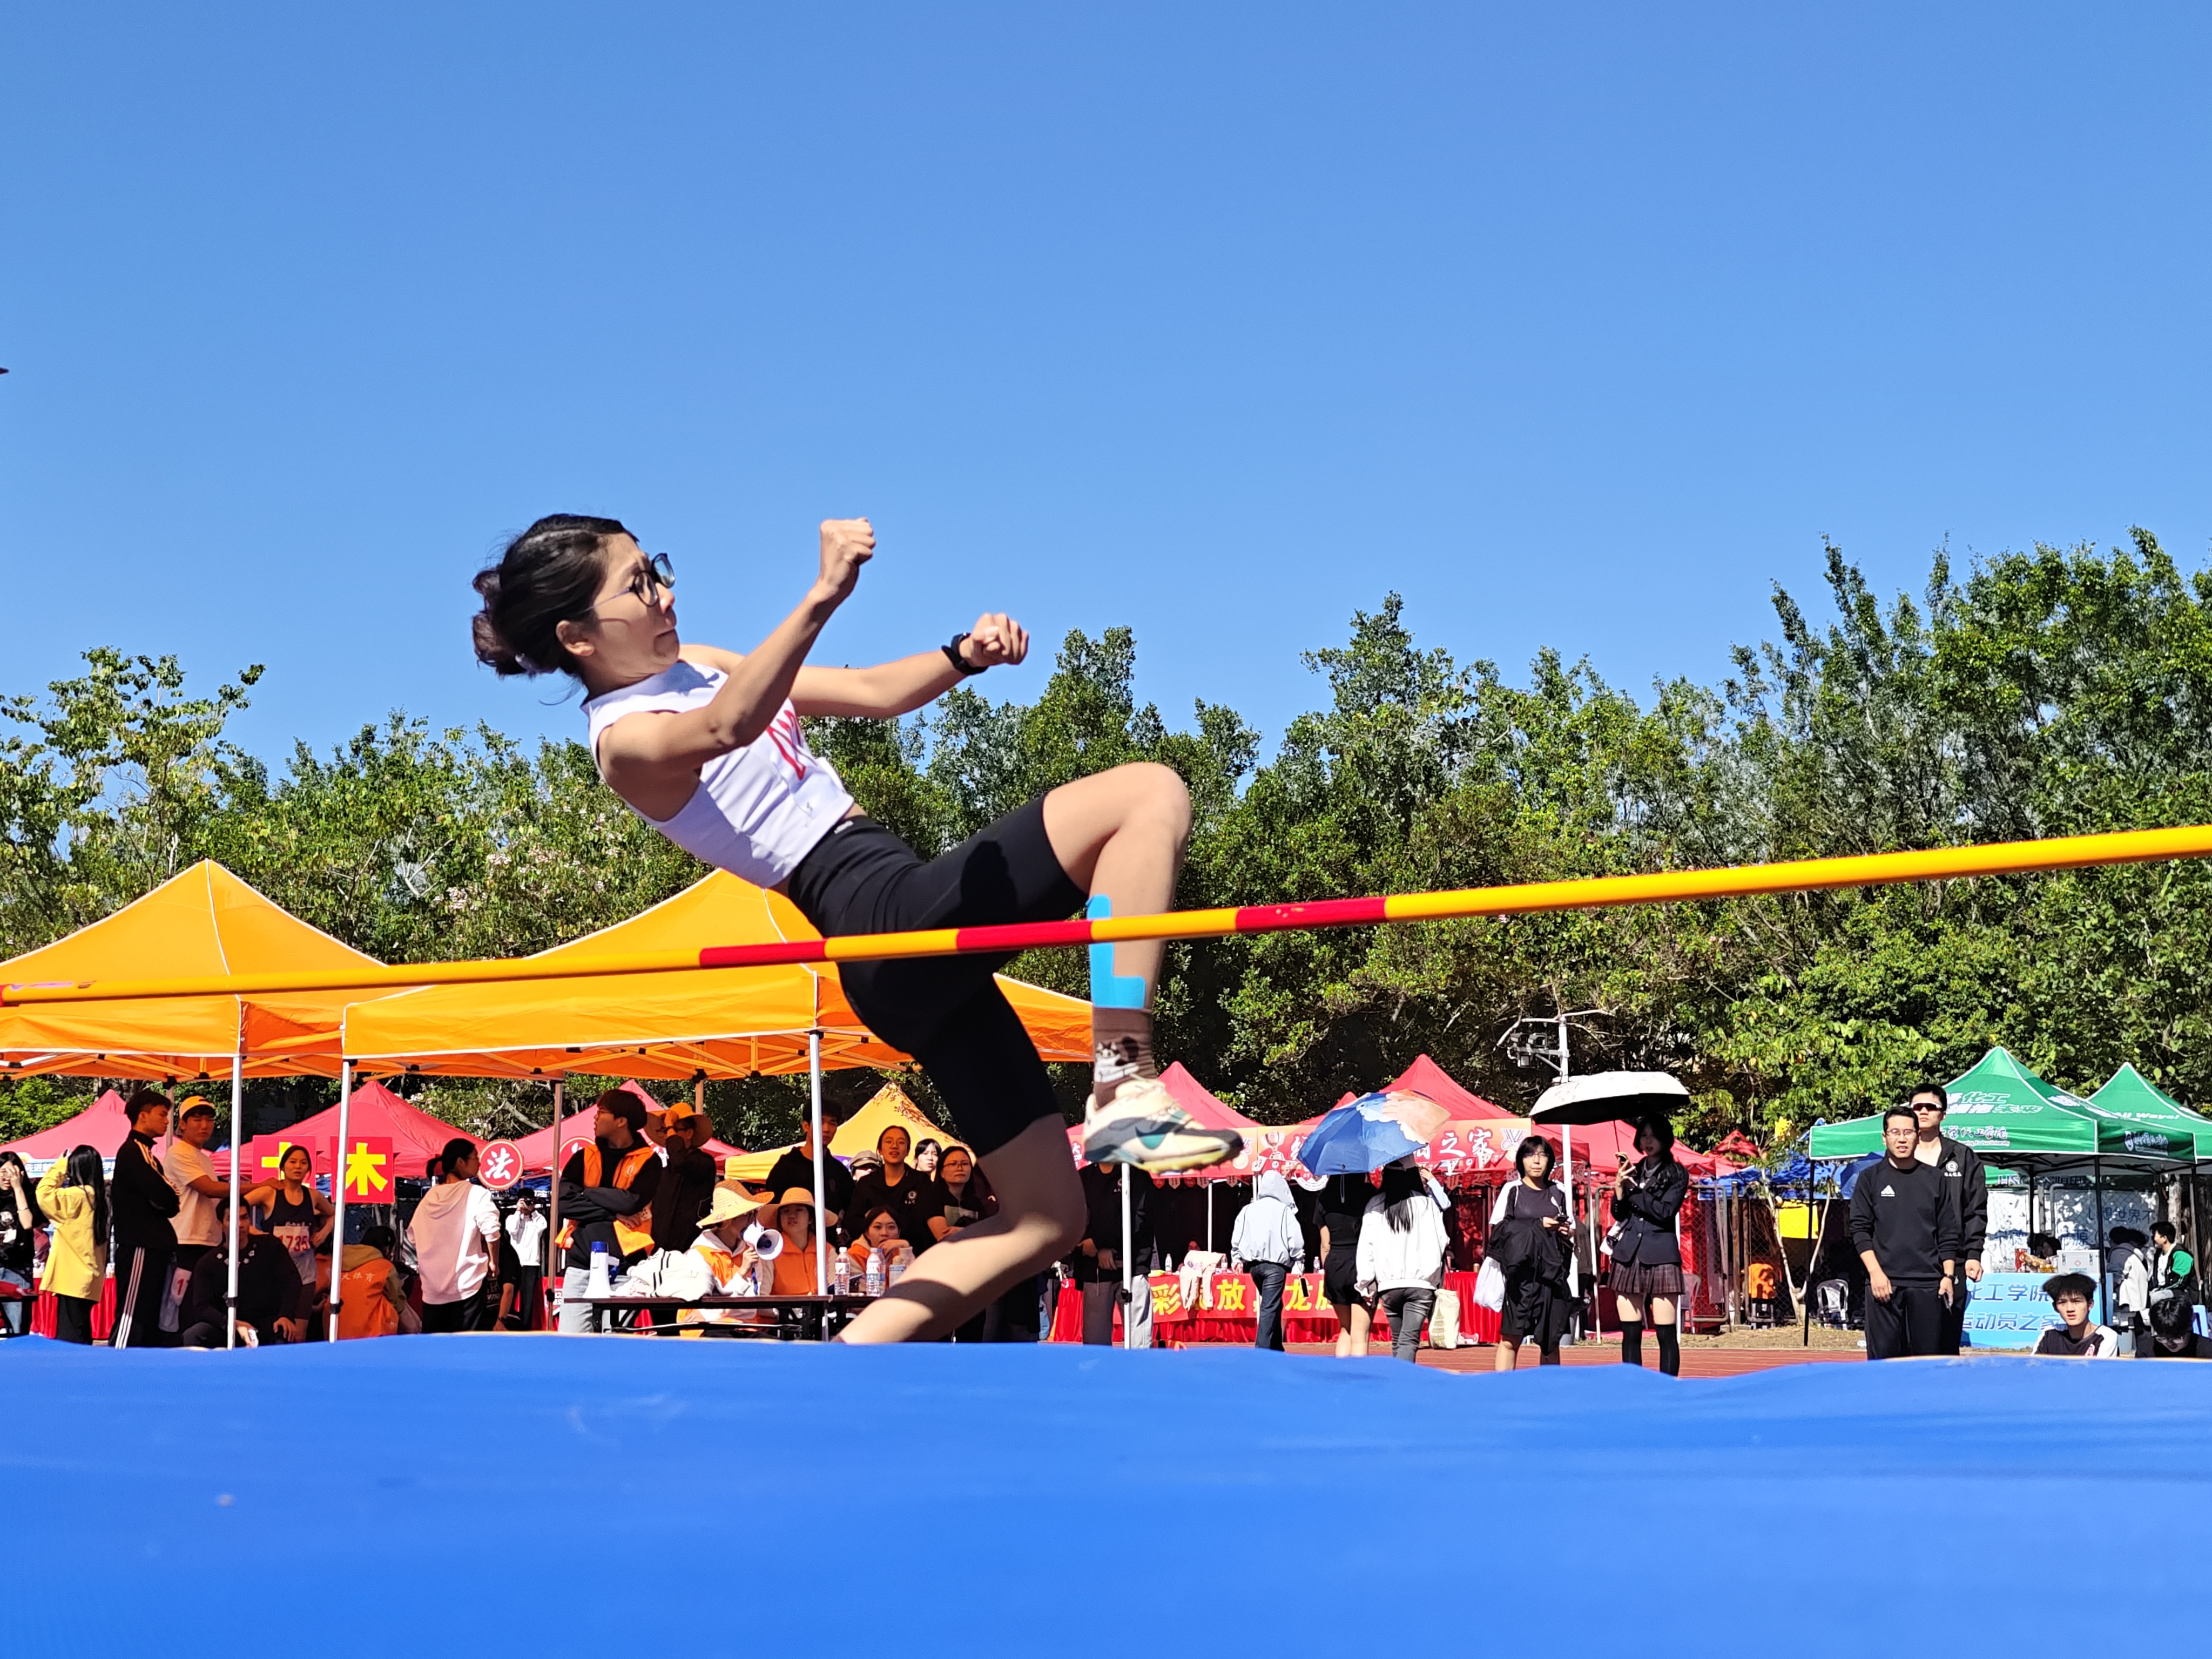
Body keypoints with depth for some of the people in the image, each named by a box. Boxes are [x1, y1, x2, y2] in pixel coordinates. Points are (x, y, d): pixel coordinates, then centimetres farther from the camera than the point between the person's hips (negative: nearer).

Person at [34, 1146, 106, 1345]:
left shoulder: (77, 1196, -13)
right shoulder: (98, 1197, 12)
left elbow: (44, 1194, -15)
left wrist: (59, 1167, -5)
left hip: (73, 1279, -9)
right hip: (86, 1278, 9)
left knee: (69, 1337, -10)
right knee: (80, 1337, 12)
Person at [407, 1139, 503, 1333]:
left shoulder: (430, 1197, 10)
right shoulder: (476, 1194, -7)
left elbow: (413, 1234, 15)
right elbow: (491, 1232, -17)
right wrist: (493, 1262, -1)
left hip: (433, 1288, 5)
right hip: (466, 1287, -5)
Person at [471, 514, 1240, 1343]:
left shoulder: (696, 667, 20)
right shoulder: (626, 740, -8)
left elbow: (873, 693, 20)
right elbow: (727, 729, -33)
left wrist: (964, 655, 0)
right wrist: (822, 599, -47)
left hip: (919, 950, 9)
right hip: (892, 911, -9)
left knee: (1043, 1215, 9)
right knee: (1150, 793, -16)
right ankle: (1125, 1094, -23)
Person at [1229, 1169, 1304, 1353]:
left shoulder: (1248, 1210, 7)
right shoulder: (1284, 1211, -6)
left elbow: (1237, 1237, 10)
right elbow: (1295, 1240, -6)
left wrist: (1236, 1258, 21)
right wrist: (1298, 1261, 6)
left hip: (1253, 1264, 6)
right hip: (1275, 1264, -6)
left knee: (1272, 1305, 18)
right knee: (1270, 1307, -7)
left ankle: (1277, 1349, 22)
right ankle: (1262, 1349, -16)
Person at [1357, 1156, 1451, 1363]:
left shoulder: (1376, 1204, 2)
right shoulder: (1427, 1203, -1)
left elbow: (1366, 1245, 1)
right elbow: (1442, 1241, 1)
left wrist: (1367, 1282, 6)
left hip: (1388, 1284, 2)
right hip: (1422, 1283, -2)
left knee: (1397, 1341, 15)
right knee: (1409, 1341, -9)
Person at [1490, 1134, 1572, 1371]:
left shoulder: (1558, 1194, 15)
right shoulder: (1512, 1191, 5)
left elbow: (1574, 1233, 22)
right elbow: (1498, 1229, -4)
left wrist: (1567, 1232, -2)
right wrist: (1539, 1225, -12)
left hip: (1552, 1274, 3)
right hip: (1521, 1274, -3)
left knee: (1550, 1341, 5)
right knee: (1511, 1339, -8)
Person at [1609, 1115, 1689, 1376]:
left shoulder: (1677, 1175, 5)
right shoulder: (1633, 1172, 17)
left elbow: (1665, 1212, -8)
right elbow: (1618, 1214, 13)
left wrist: (1634, 1191, -6)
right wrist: (1619, 1190, -5)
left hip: (1660, 1256, -4)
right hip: (1628, 1256, 4)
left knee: (1666, 1333, -6)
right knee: (1630, 1333, 4)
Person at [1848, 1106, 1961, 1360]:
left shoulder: (1936, 1179, 11)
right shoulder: (1870, 1179, 7)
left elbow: (1949, 1234, 11)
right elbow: (1860, 1230, 2)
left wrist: (1948, 1276, 2)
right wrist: (1875, 1272, -9)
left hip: (1928, 1284, 1)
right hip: (1884, 1282, -1)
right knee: (1883, 1356, -4)